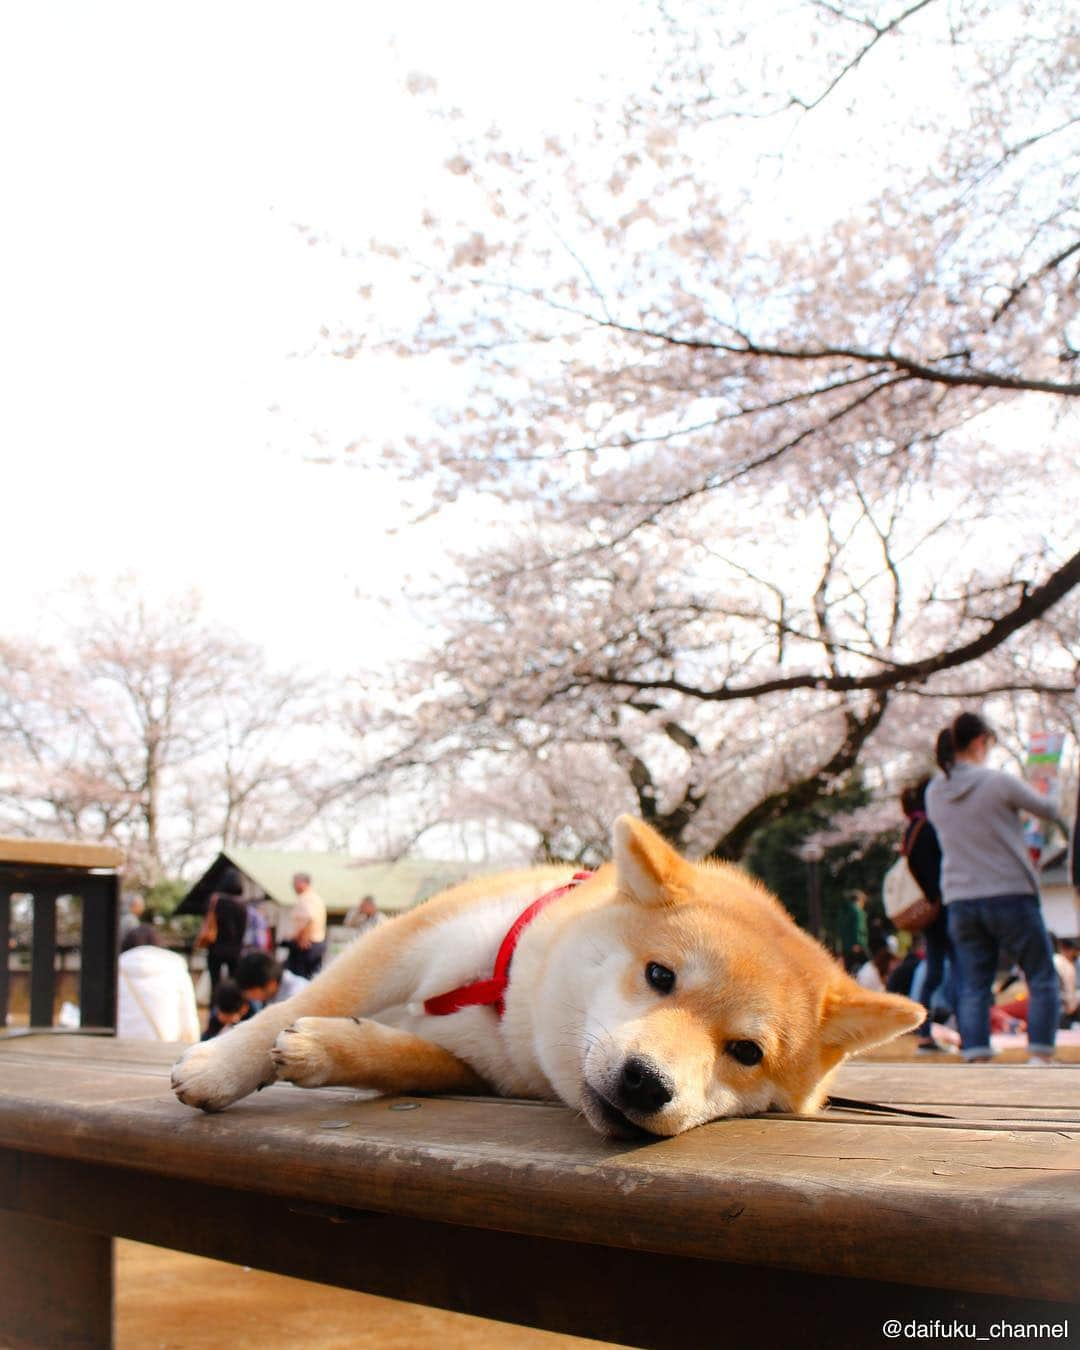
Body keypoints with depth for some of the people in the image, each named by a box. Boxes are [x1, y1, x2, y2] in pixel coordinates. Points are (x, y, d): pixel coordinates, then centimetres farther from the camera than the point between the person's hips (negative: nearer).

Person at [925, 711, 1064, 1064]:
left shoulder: (934, 792, 5)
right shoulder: (998, 783, -11)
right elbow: (1049, 810, -1)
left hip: (959, 900, 5)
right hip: (1010, 894, -5)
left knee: (973, 987, 6)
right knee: (1042, 979, 7)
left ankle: (978, 1064, -2)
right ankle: (1040, 1059, 2)